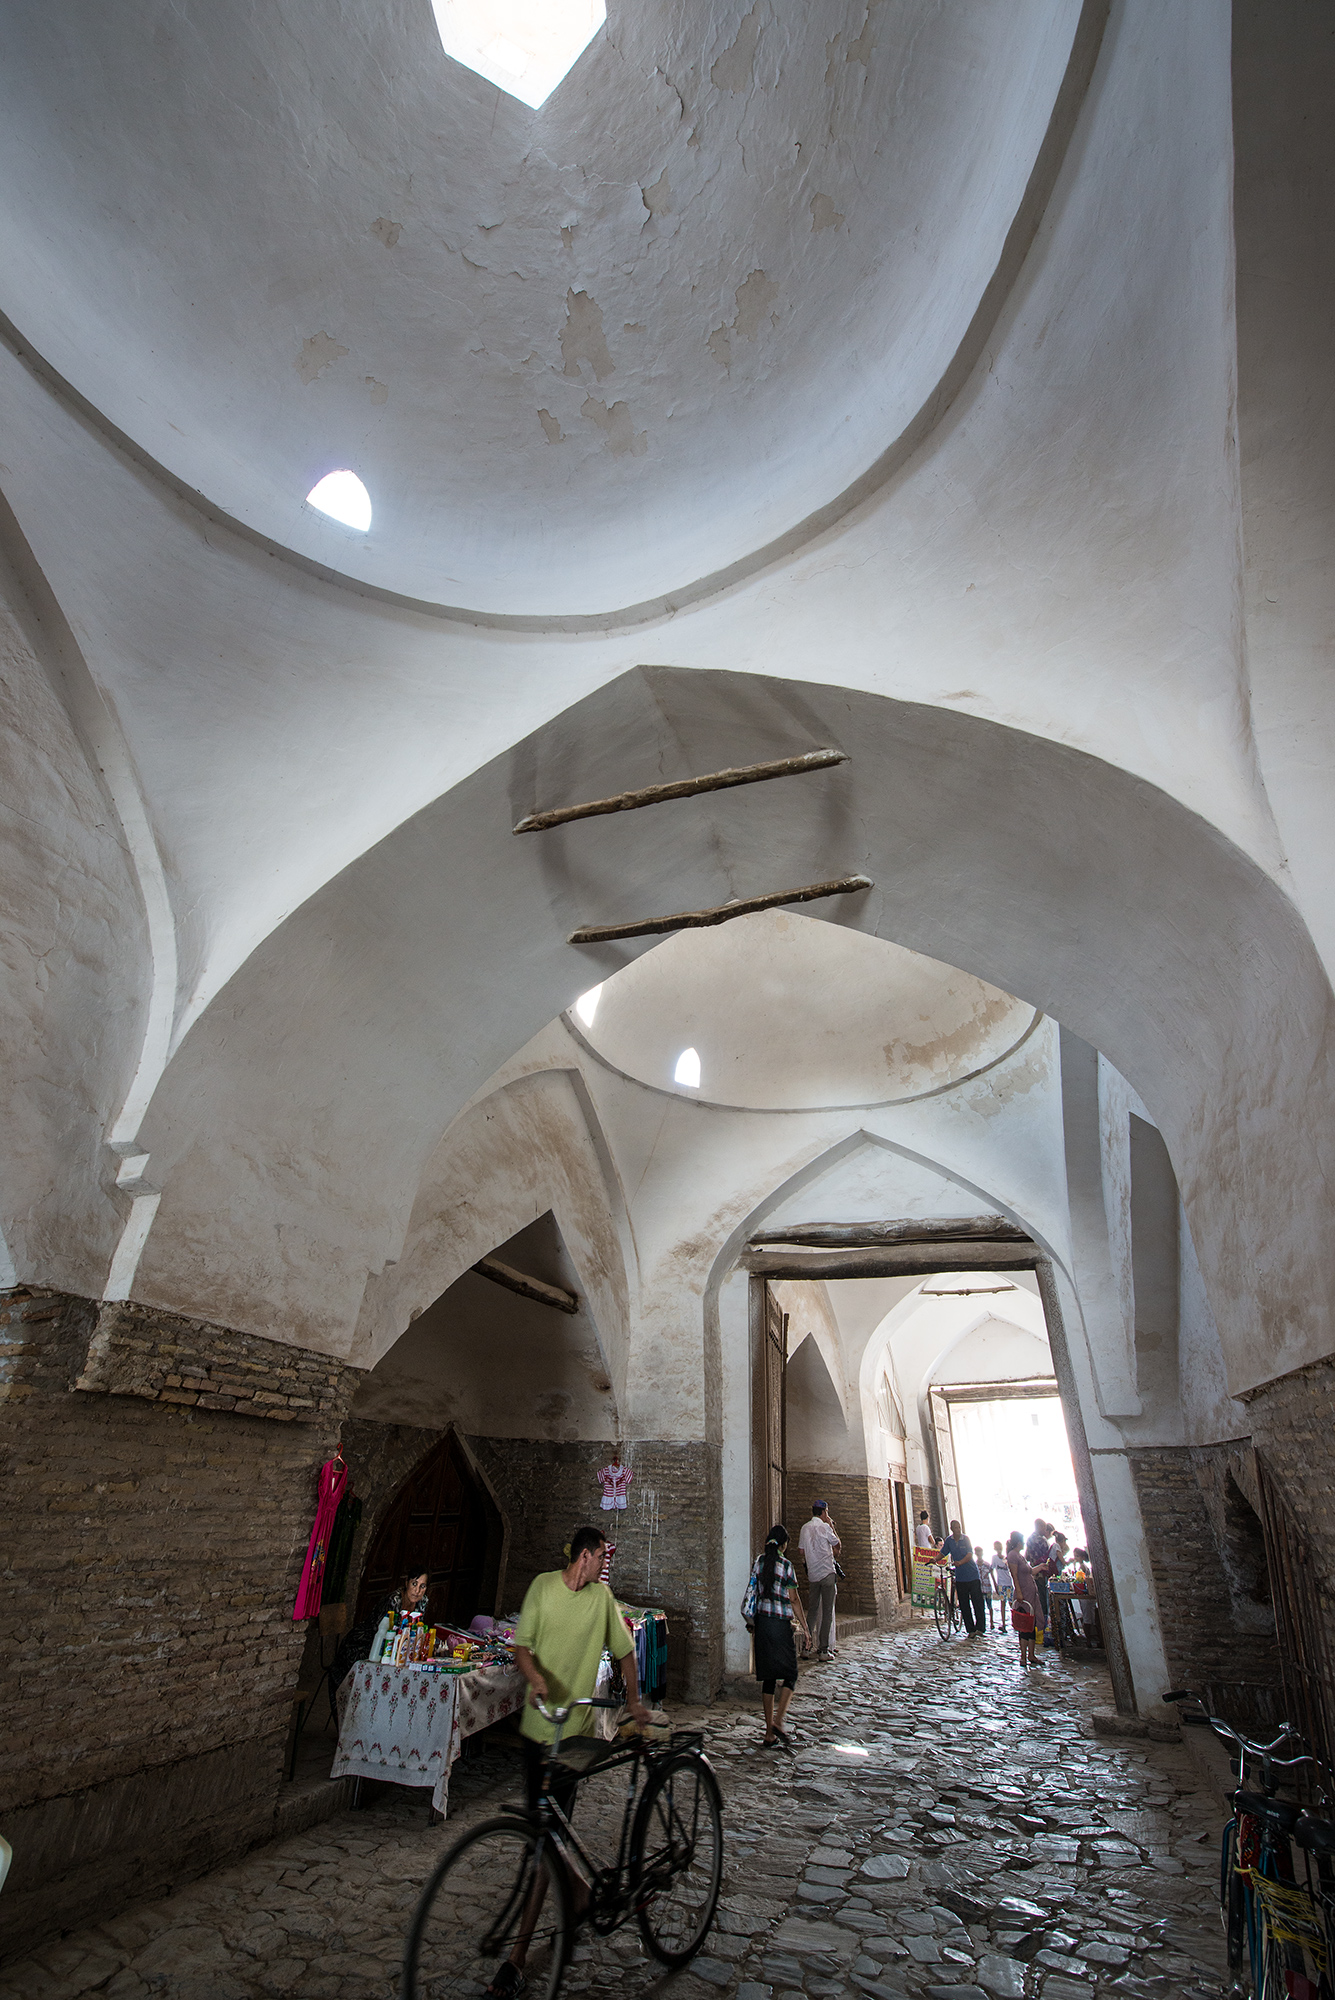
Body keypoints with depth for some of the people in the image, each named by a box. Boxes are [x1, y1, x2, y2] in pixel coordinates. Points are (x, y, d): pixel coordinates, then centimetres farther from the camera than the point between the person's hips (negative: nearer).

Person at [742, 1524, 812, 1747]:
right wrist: (804, 1627, 3)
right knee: (790, 1674, 9)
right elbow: (794, 1600, -6)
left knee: (768, 1677, 11)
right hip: (780, 1622, -5)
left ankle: (769, 1733, 13)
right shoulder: (786, 1566, -10)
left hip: (761, 1621, 5)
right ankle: (778, 1721, -6)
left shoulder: (759, 1561, 2)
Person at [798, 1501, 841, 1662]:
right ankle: (823, 1650, 0)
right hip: (827, 1573, -5)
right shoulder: (824, 1527, -9)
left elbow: (802, 1552, 14)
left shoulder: (805, 1527, 9)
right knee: (827, 1612, 0)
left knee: (812, 1610, 12)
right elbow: (838, 1546, 2)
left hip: (812, 1574, 5)